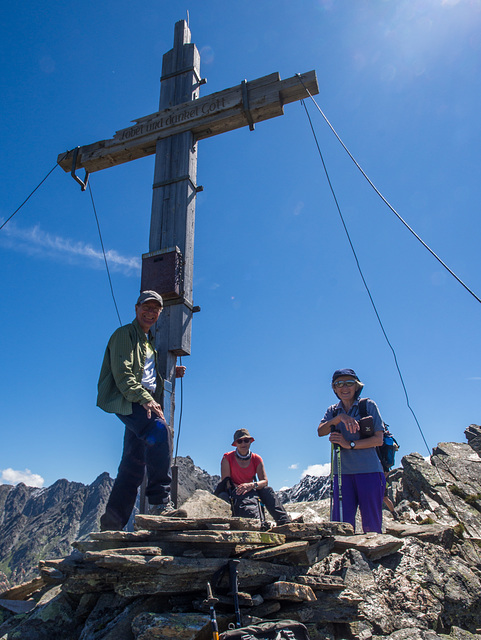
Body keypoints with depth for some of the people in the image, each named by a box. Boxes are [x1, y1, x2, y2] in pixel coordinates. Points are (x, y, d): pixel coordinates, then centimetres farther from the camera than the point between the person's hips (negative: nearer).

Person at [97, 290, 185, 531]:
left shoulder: (149, 340, 27)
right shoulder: (124, 334, -1)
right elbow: (122, 374, -14)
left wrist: (171, 373, 16)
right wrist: (144, 398, -24)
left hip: (145, 402, 9)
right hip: (125, 400, -9)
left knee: (133, 465, 5)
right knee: (160, 431, -32)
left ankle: (111, 524, 12)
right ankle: (160, 500, -28)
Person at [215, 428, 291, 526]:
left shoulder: (256, 459, 5)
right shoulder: (228, 457, -2)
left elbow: (264, 481, -6)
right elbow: (225, 481, -9)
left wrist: (252, 485, -27)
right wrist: (240, 488, -23)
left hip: (251, 491, 3)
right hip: (233, 492, -3)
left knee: (267, 490, -28)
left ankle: (284, 521, -34)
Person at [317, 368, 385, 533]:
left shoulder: (368, 406, 4)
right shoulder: (333, 411, 14)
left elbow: (378, 439, -2)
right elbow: (320, 431, -5)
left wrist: (350, 444, -13)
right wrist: (340, 417, -21)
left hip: (369, 470, -3)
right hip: (342, 472, 3)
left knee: (372, 525, 1)